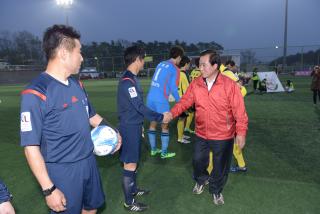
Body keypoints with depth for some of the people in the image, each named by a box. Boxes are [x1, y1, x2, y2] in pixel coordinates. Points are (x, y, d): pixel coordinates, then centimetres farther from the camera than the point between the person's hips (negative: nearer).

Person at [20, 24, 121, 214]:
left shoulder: (77, 84, 4)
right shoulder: (36, 93, -19)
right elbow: (31, 147, -18)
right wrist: (49, 189, -18)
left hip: (89, 161, 7)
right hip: (62, 171, -6)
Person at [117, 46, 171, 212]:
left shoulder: (131, 78, 9)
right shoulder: (127, 81, -21)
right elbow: (140, 107, -22)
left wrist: (140, 124, 20)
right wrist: (160, 117, -15)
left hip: (134, 125, 10)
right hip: (130, 127, -10)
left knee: (133, 161, 21)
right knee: (130, 163, 1)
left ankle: (133, 189, 38)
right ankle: (129, 202, 16)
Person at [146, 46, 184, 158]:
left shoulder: (160, 64, 14)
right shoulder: (175, 69, -5)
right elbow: (173, 88, -9)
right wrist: (179, 101, 5)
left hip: (150, 97, 7)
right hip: (161, 100, -6)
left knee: (153, 123, 15)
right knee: (165, 126, 6)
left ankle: (153, 149, 27)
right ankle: (164, 153, 15)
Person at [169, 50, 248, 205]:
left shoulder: (229, 85, -17)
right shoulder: (195, 84, -5)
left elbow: (240, 112, -14)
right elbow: (184, 102, -2)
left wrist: (241, 133, -15)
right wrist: (171, 113, -17)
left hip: (223, 137, -3)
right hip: (201, 135, 3)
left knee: (221, 166, 14)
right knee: (198, 160, 19)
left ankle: (216, 190, 42)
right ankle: (200, 181, 51)